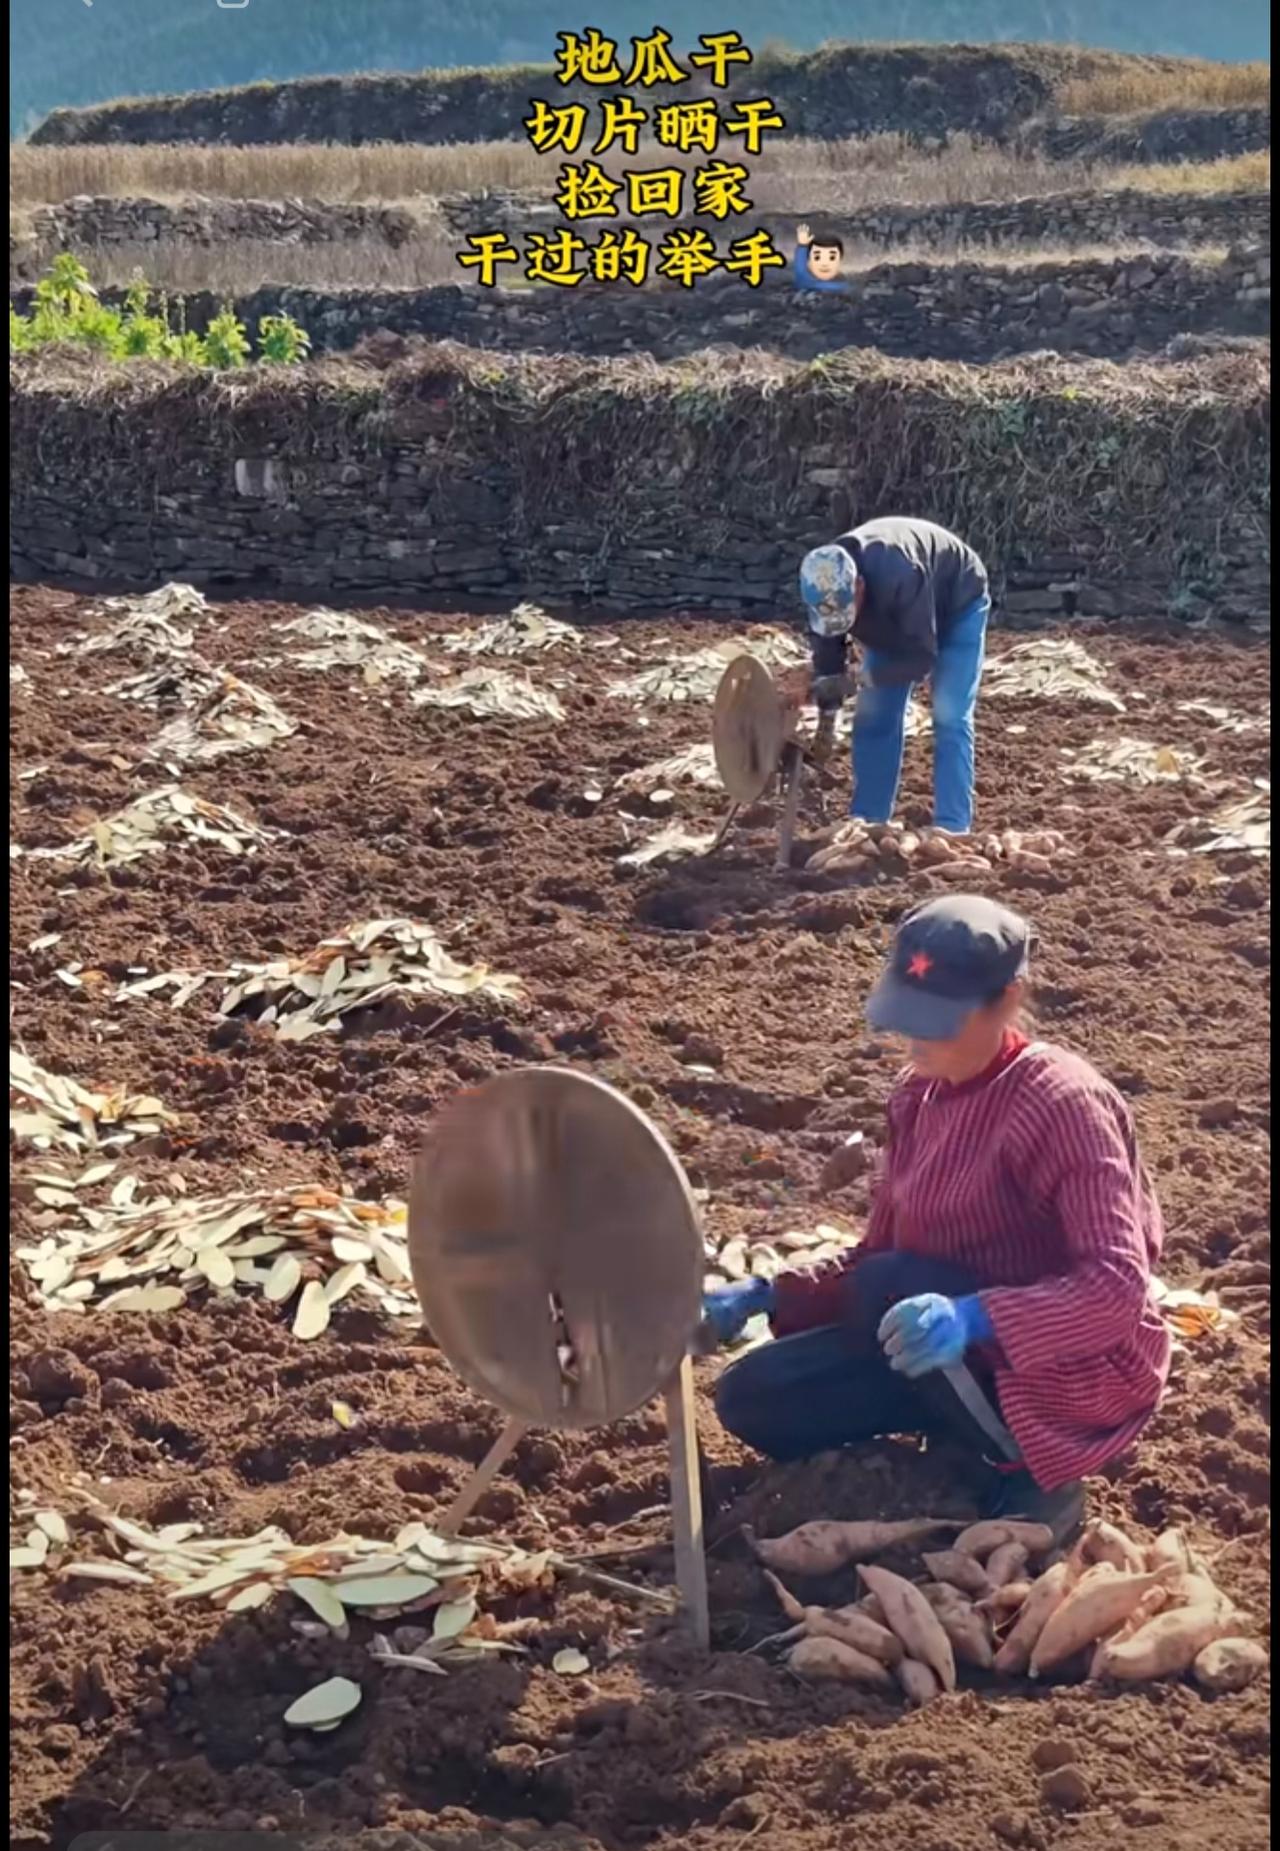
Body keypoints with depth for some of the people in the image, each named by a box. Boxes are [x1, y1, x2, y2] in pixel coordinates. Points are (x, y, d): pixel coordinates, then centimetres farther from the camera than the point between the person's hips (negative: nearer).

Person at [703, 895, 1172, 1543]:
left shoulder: (1063, 1103, -22)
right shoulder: (919, 1094, 1)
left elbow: (1119, 1287, -29)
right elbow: (878, 1252, 7)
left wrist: (976, 1317, -44)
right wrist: (765, 1295, -8)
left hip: (1079, 1369, -7)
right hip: (966, 1356, 7)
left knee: (888, 1290, -31)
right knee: (750, 1398, -6)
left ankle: (1026, 1475, -11)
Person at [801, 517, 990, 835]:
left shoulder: (901, 576, -46)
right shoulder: (825, 586, -28)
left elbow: (922, 656, -38)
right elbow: (826, 646, -15)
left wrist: (869, 676, -42)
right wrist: (826, 703, -23)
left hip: (958, 607, -6)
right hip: (892, 618, 6)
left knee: (950, 720, -15)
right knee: (873, 718, 0)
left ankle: (951, 830, -15)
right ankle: (866, 824, 7)